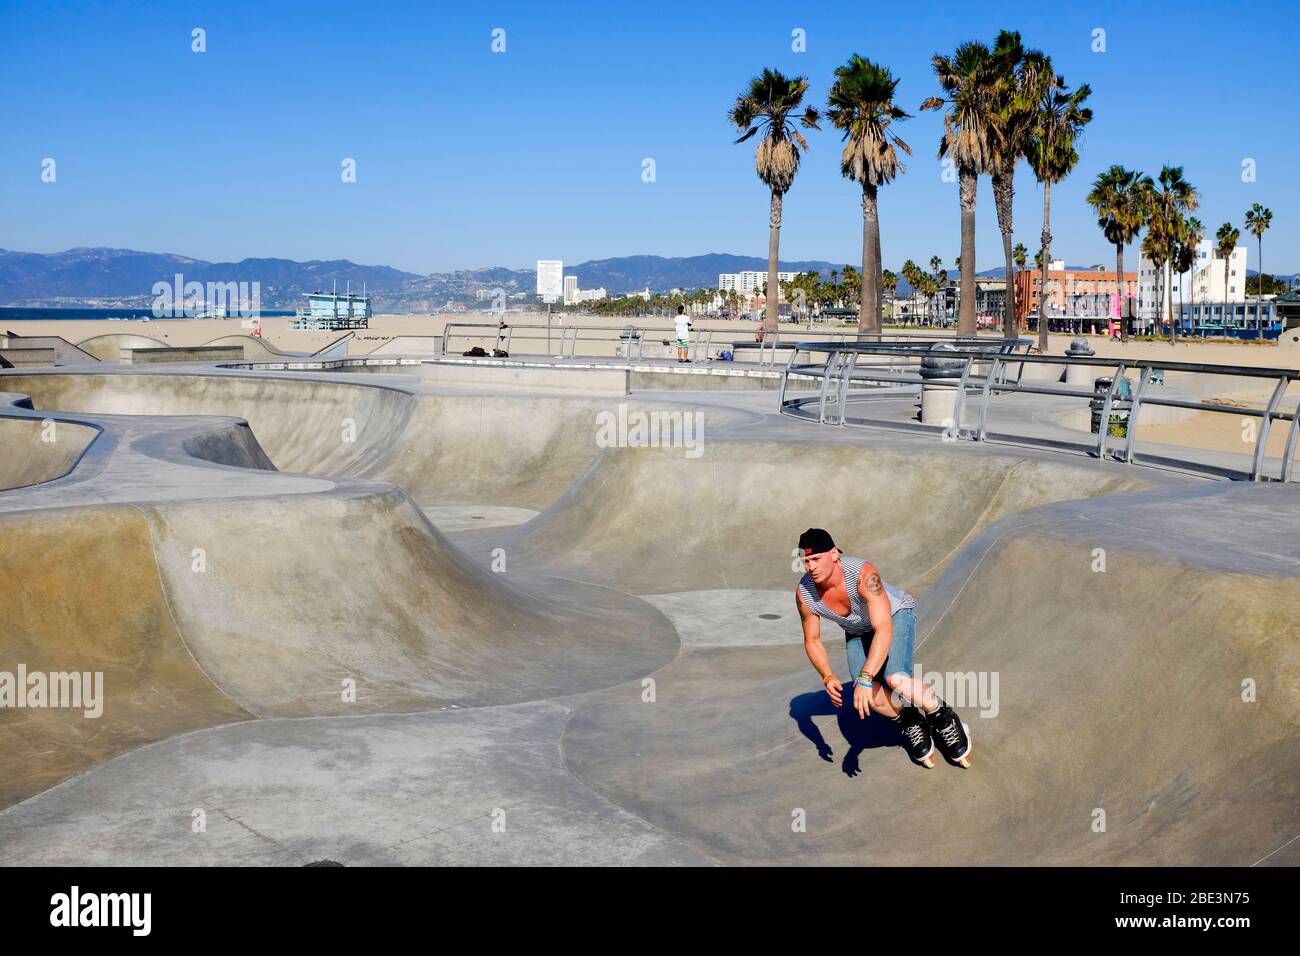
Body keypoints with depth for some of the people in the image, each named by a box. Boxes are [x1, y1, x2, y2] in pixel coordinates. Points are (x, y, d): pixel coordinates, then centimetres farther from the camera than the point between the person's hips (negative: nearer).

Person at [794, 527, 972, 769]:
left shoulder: (863, 574, -39)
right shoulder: (804, 593, -25)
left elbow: (884, 630, -46)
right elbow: (812, 641, -11)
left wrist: (865, 678, -55)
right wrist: (828, 677, -29)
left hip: (896, 615, -4)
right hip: (857, 632, 4)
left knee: (895, 679, -30)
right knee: (870, 695, -23)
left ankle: (943, 720, -4)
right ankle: (909, 724, 7)